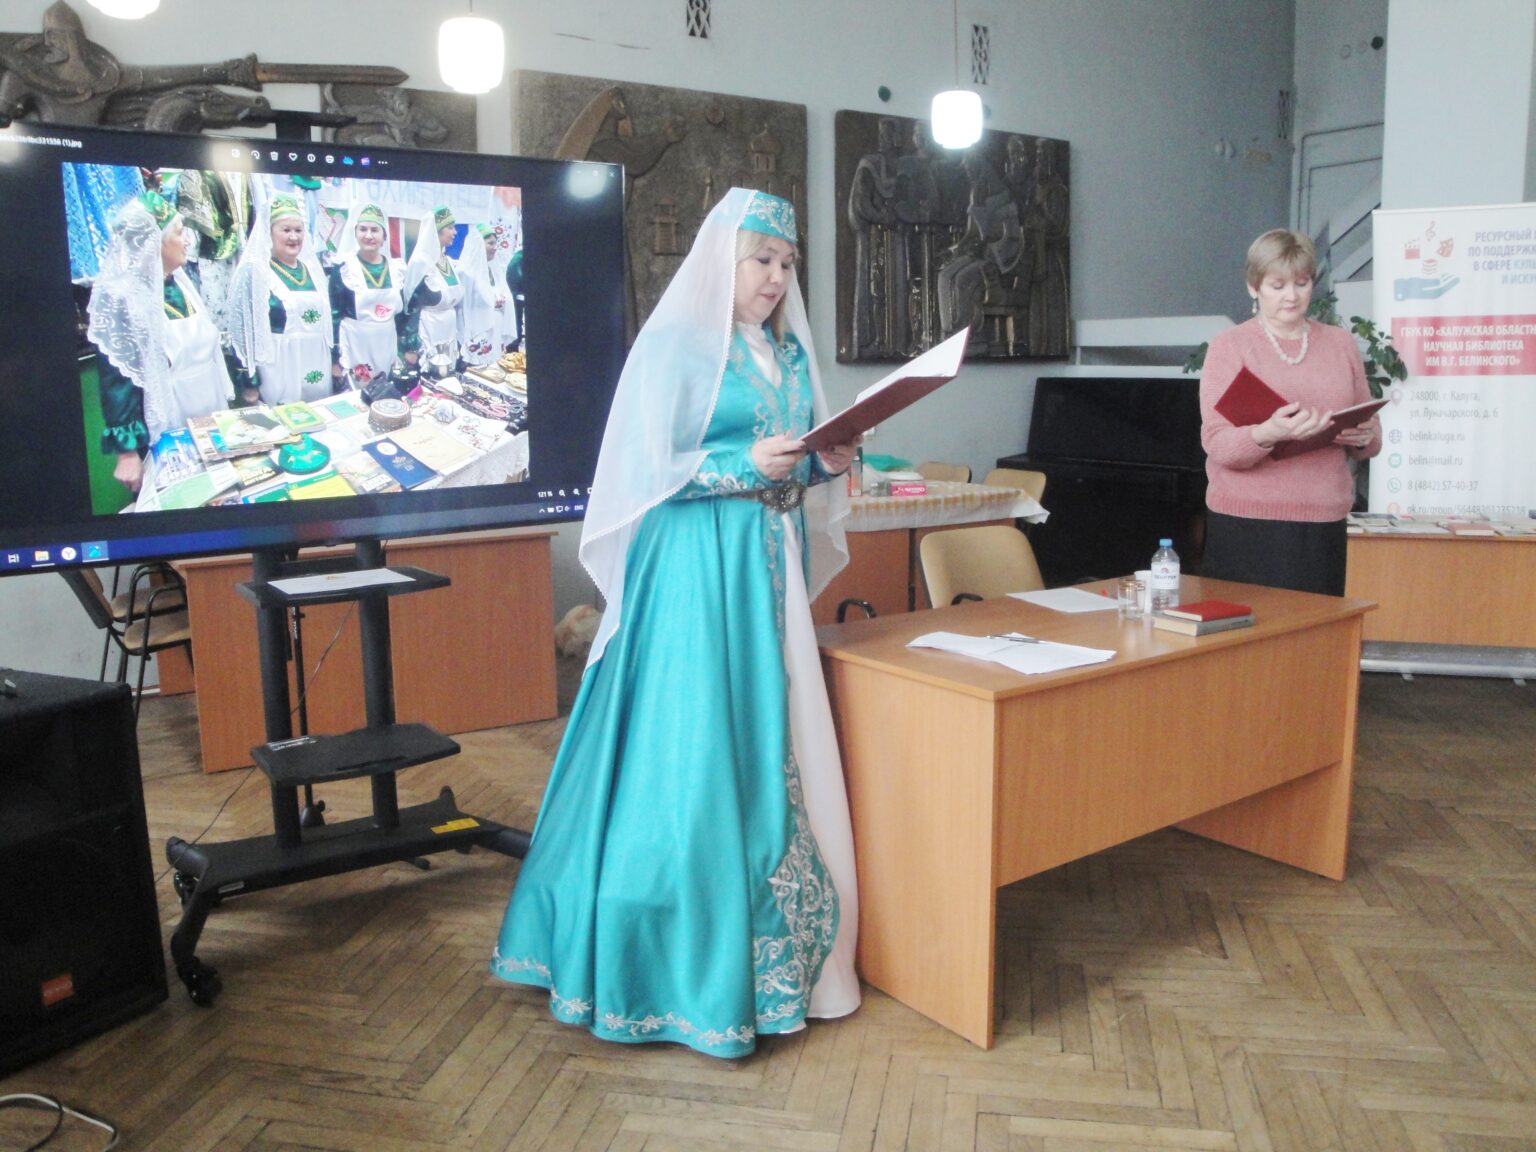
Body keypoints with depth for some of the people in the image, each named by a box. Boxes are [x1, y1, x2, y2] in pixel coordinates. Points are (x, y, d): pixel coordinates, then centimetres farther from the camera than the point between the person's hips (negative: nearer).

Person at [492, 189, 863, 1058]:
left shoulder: (790, 352, 15)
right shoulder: (675, 344, -5)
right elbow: (646, 469, -11)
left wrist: (827, 463, -2)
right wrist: (746, 464, -20)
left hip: (771, 571, 7)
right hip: (697, 572, -7)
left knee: (775, 753, 10)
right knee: (694, 754, -5)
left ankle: (770, 944, 23)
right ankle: (688, 963, 8)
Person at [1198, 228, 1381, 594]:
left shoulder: (1340, 343, 14)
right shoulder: (1229, 345, 2)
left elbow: (1372, 435, 17)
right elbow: (1216, 443, -8)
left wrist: (1364, 437, -6)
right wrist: (1267, 434, -26)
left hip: (1324, 525, 3)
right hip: (1246, 528, -3)